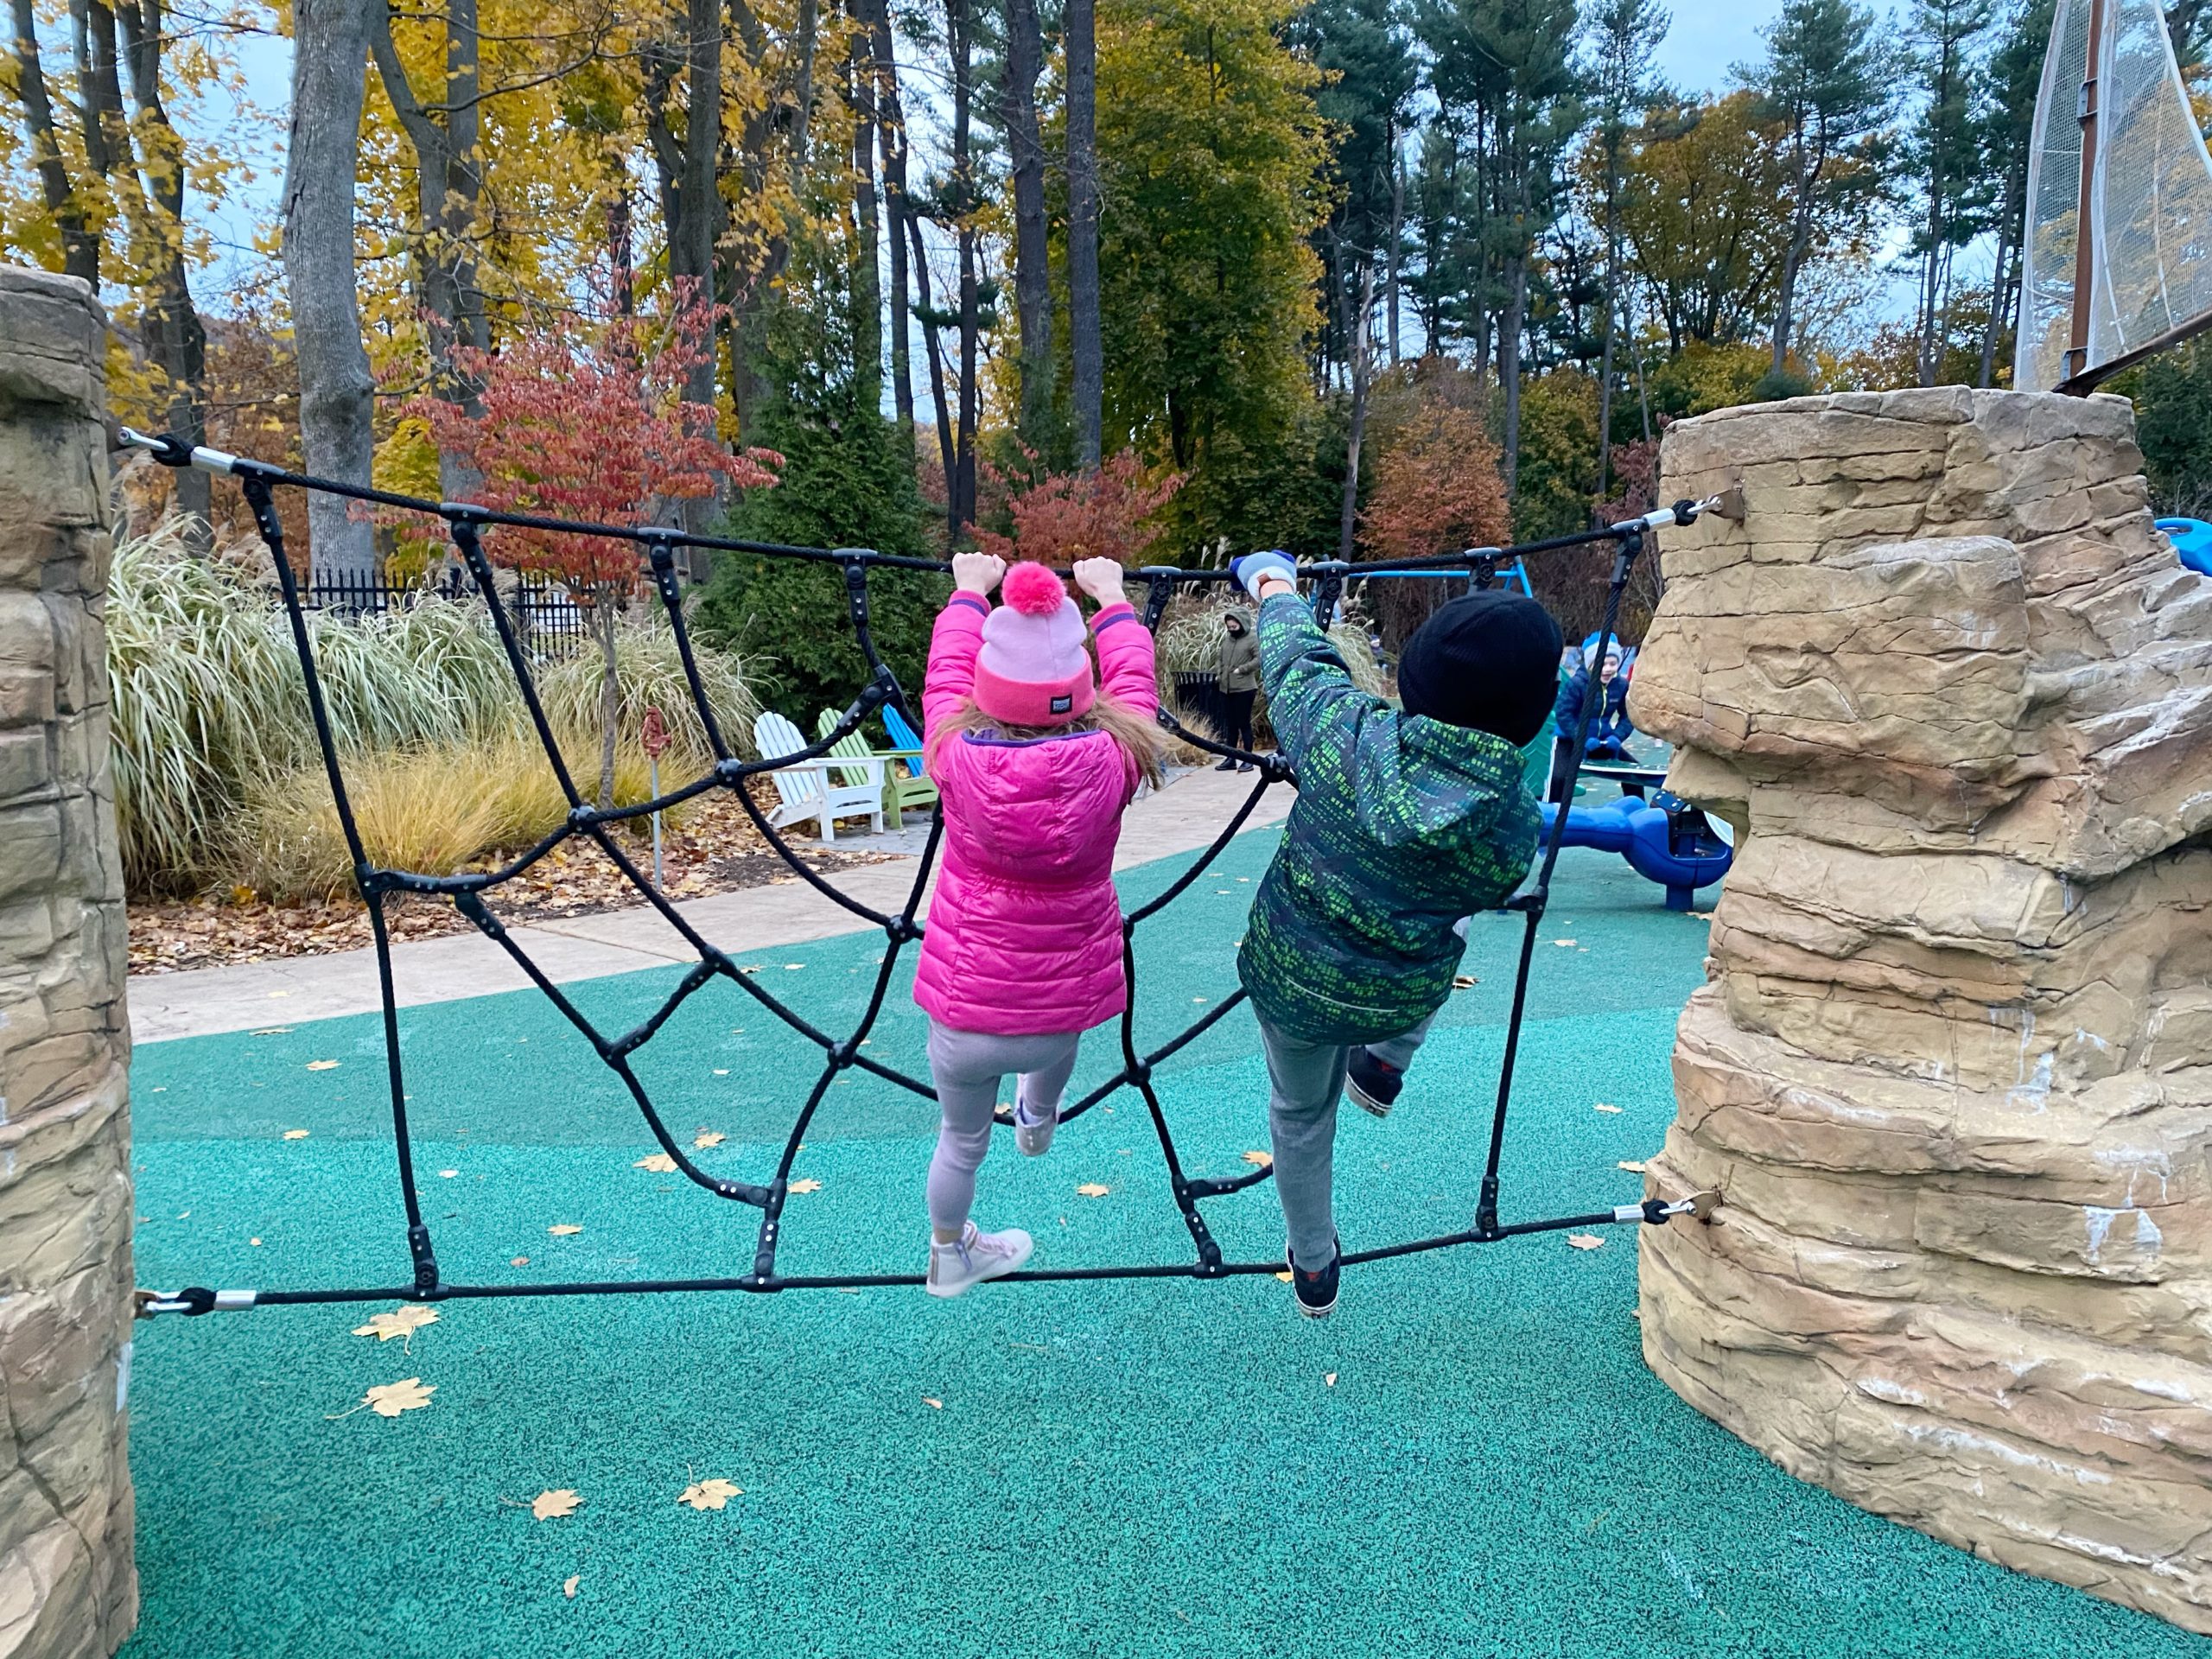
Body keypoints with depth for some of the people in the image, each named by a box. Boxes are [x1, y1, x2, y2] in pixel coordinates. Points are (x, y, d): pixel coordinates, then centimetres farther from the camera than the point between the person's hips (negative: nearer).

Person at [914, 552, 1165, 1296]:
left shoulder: (957, 757, -19)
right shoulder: (1110, 762, -20)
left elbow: (945, 673, 2)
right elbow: (1133, 681, 1)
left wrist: (970, 592, 19)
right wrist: (1111, 599, 17)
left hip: (963, 1010, 0)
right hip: (1066, 1006, 1)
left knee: (961, 1140, 25)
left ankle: (949, 1253, 50)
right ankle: (1038, 1119, 63)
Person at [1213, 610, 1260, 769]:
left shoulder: (1252, 639, -6)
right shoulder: (1226, 639, 13)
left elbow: (1259, 659, -14)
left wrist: (1241, 669, -16)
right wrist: (1218, 674, 8)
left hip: (1244, 689, -6)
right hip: (1226, 689, 6)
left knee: (1244, 724, -2)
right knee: (1230, 724, 10)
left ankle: (1248, 759, 5)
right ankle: (1230, 758, 17)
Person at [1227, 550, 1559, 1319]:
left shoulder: (1346, 734, -27)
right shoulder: (1516, 819, -21)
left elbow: (1294, 659, -7)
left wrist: (1274, 587, 14)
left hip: (1289, 980, 0)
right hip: (1401, 999, 0)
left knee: (1300, 1114, 29)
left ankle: (1313, 1268, 49)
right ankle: (1384, 1064, 34)